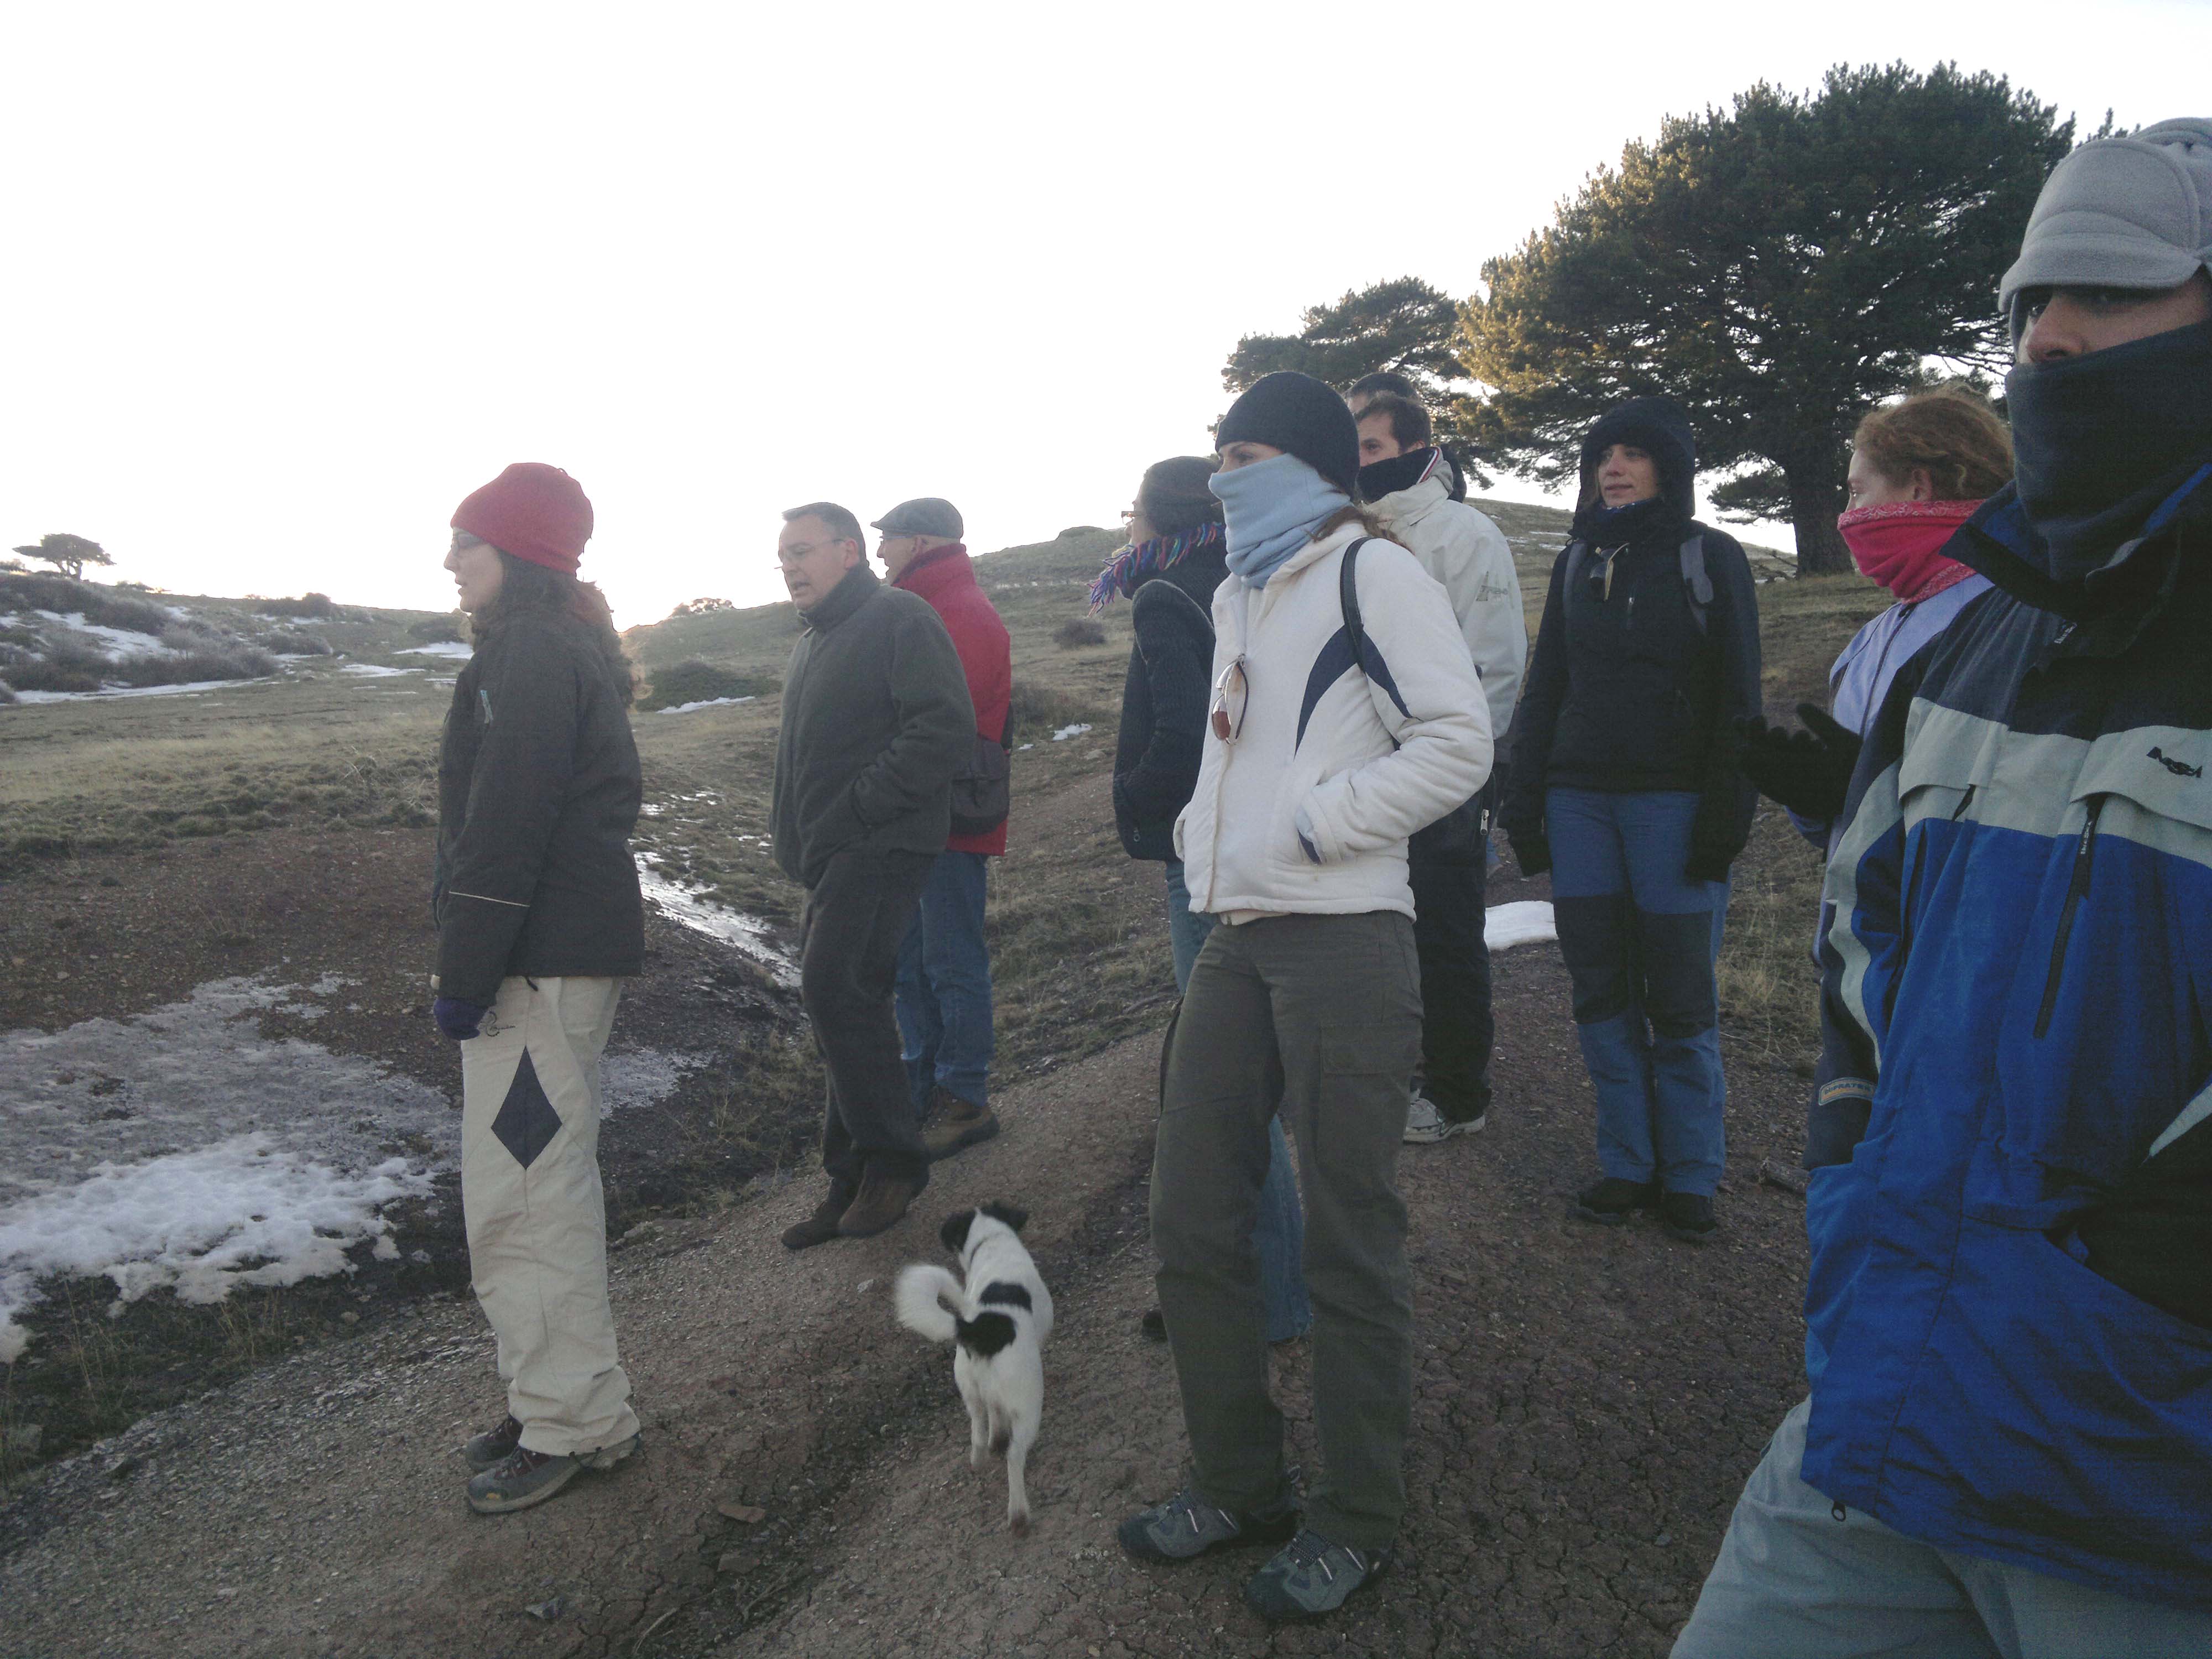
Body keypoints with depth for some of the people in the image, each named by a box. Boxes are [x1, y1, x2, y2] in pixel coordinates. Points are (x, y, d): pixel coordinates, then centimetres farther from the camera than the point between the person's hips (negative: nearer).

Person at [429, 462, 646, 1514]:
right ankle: (561, 1397, 29)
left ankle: (575, 1423, 8)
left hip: (543, 955, -11)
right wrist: (474, 961, 22)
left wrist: (466, 972, -19)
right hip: (566, 945, 11)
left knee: (521, 1190, -4)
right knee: (538, 1180, 17)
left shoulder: (534, 653, -15)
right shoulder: (565, 645, 18)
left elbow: (508, 825, -21)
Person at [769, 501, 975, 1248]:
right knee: (841, 1005, 10)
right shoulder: (814, 640, 22)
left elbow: (945, 731, -20)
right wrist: (797, 838, 14)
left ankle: (893, 1160, -2)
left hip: (879, 847, -10)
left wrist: (858, 807, -20)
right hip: (831, 856, 10)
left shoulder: (900, 620, -9)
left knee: (837, 992, -17)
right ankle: (854, 1184, 18)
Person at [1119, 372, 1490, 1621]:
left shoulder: (1372, 575, -6)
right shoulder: (1241, 596, 20)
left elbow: (1460, 741, -14)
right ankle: (1239, 1483, 28)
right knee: (1194, 1223, 11)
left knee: (1349, 1245, 2)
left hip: (1344, 945, -8)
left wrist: (1308, 828, -15)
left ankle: (1359, 1521, 20)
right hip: (1237, 942, 9)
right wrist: (1208, 836, 11)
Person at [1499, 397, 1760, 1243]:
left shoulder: (1711, 557, 2)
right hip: (1580, 800, 4)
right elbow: (1544, 689, 15)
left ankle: (1690, 1175, 12)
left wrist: (1726, 811, -11)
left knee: (1680, 999, 0)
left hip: (1673, 805, -4)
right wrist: (1524, 800, 8)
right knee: (1601, 993, 5)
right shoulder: (1577, 562, 14)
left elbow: (1737, 696, -3)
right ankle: (1627, 1164, 15)